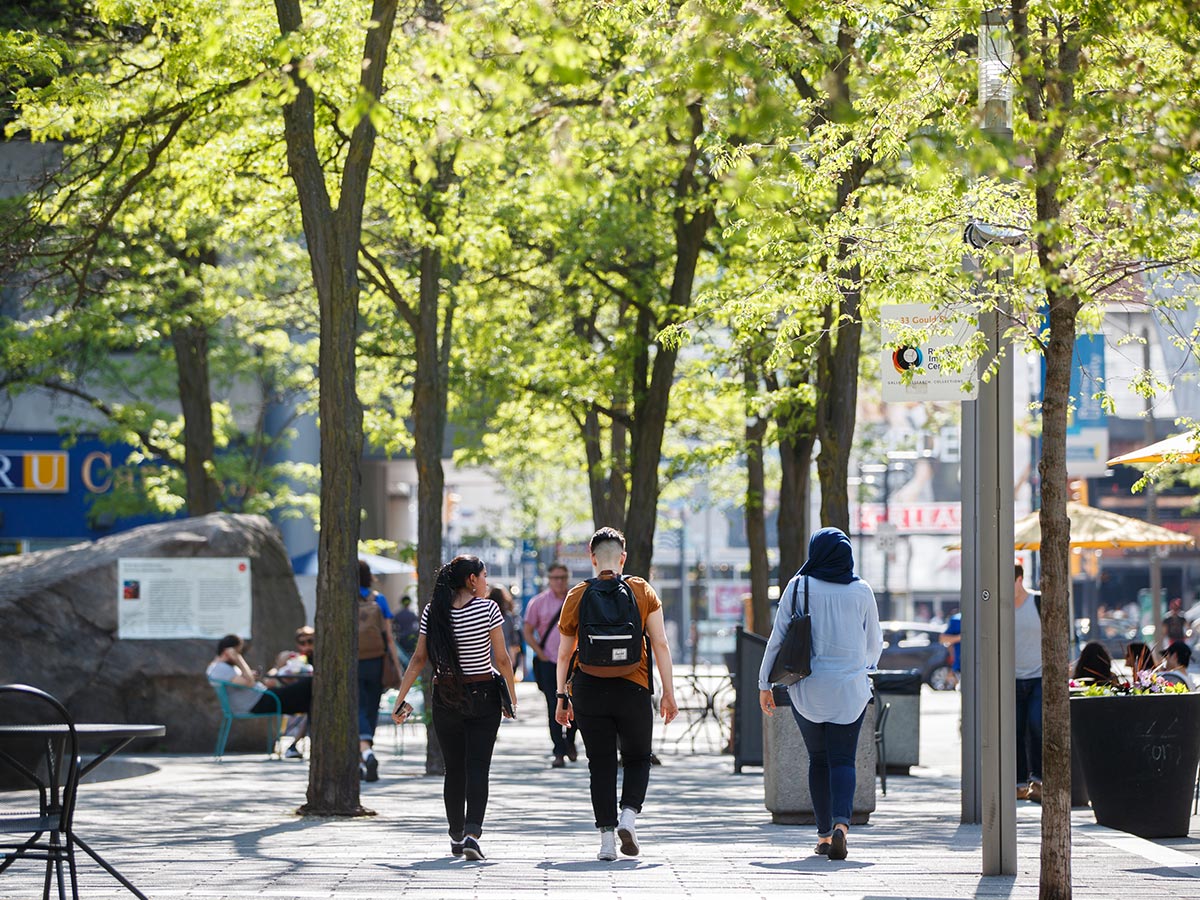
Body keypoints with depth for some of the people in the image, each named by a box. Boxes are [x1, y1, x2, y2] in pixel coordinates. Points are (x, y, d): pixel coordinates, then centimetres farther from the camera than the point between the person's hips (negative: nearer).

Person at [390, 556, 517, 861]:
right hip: (483, 696, -3)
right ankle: (472, 833, -21)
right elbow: (501, 658, -6)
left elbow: (419, 659, 0)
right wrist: (512, 697, 5)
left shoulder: (433, 612, 0)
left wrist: (400, 699, 4)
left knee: (454, 769, 13)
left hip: (445, 698, 3)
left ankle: (456, 837, 19)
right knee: (477, 767, -4)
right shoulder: (488, 609, -9)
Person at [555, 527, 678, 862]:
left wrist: (561, 696, 10)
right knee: (638, 758, 16)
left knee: (601, 764, 6)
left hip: (589, 691, 0)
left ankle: (607, 836, 1)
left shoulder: (577, 596, 3)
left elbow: (564, 653, 4)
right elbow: (660, 644, -2)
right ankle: (629, 815, -7)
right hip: (633, 691, 0)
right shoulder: (643, 592, 2)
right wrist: (668, 693, 1)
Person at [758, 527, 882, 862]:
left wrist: (765, 683, 7)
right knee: (843, 759, 0)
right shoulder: (861, 591, 0)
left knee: (818, 759, 13)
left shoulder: (799, 587, -3)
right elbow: (875, 642, 10)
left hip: (808, 688, 0)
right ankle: (841, 824, -23)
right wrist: (867, 665, 32)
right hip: (850, 689, 0)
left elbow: (778, 637, -2)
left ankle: (824, 834, 14)